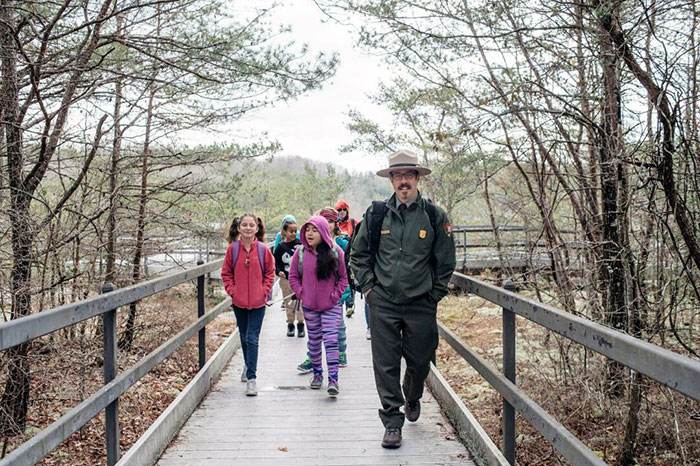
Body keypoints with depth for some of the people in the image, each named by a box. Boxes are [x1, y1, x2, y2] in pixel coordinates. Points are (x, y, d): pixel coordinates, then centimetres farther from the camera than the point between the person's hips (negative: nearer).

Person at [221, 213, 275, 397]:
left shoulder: (263, 249, -6)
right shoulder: (233, 248, -2)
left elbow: (270, 273, 2)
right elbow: (226, 273, 6)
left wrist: (264, 291, -7)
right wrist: (231, 290, -4)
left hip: (258, 302, -3)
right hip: (239, 301, 3)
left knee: (252, 339, -7)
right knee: (244, 337, 18)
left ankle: (251, 378, -3)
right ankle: (248, 365, 42)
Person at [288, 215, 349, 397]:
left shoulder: (336, 252, -5)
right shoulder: (300, 252, -1)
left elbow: (343, 277, 2)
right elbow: (293, 276, 8)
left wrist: (335, 295, -5)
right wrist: (301, 294, -2)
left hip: (331, 306, -2)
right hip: (309, 306, 2)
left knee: (331, 341, -9)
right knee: (314, 341, 13)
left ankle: (333, 379, -8)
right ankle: (317, 373, 28)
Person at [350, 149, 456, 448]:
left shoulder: (435, 216, 0)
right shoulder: (376, 214, 1)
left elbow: (445, 261, 8)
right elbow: (358, 254, 13)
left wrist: (434, 295, 4)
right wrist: (367, 286, 5)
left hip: (421, 305, 0)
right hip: (383, 303, 0)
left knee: (420, 361, 11)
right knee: (386, 365, 0)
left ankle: (412, 397, 43)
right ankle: (392, 423, 13)